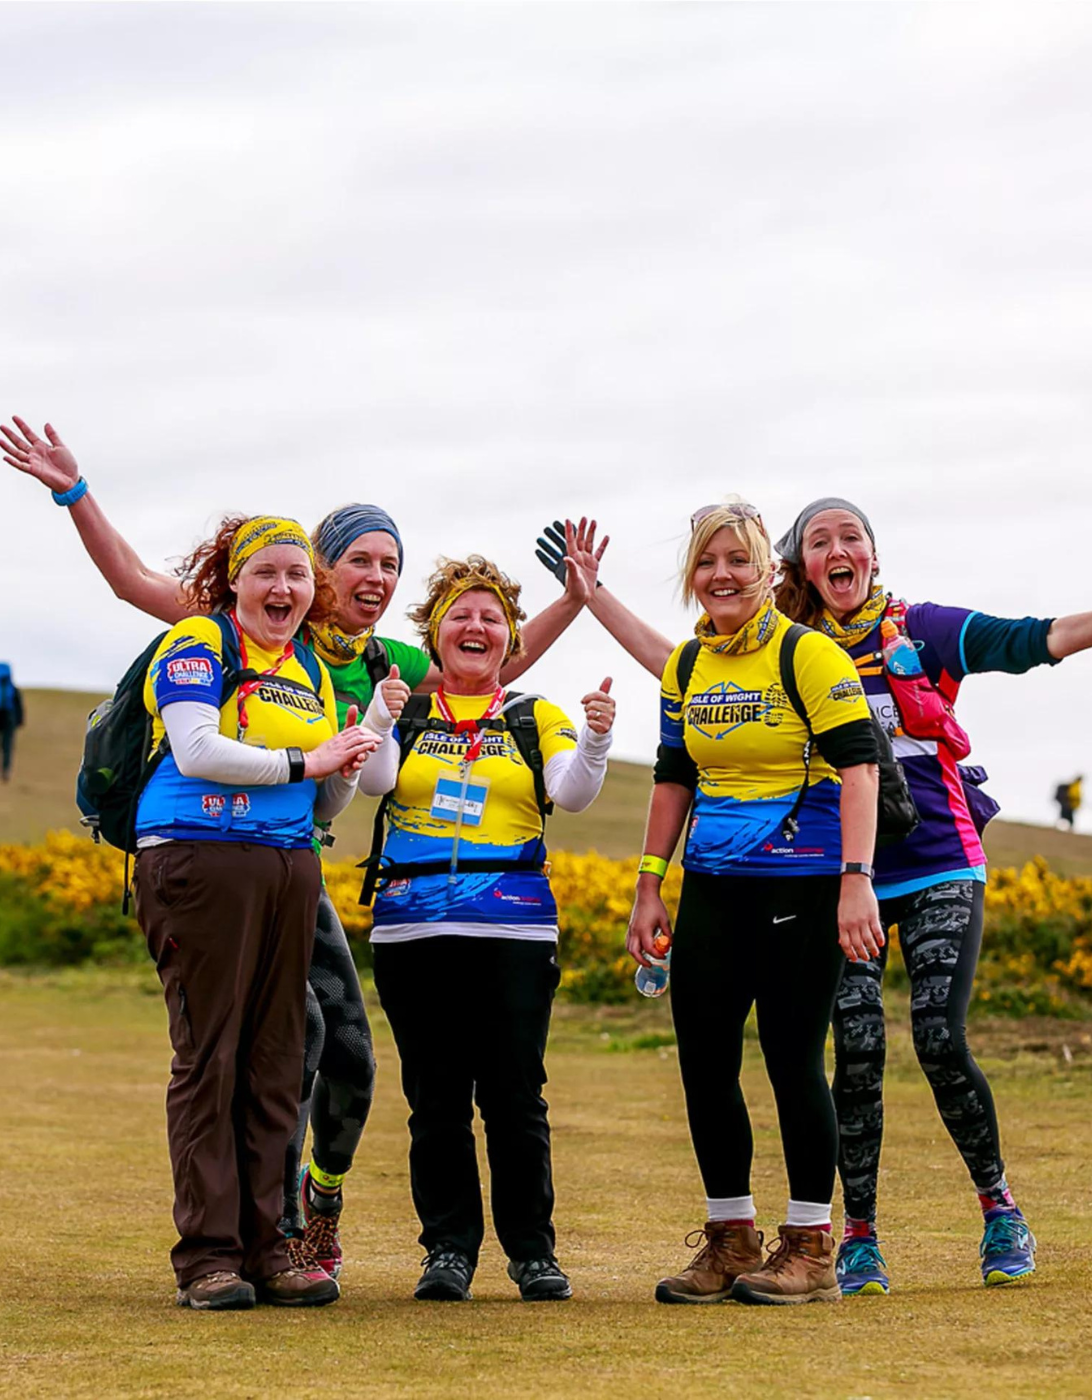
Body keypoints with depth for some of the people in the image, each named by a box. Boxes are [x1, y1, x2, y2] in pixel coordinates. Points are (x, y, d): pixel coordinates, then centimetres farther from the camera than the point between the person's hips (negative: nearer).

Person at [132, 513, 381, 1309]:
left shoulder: (312, 673, 20)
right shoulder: (197, 646, 0)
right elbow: (197, 752, -14)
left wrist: (346, 771, 1)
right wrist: (305, 762, -9)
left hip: (289, 870, 7)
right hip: (199, 862, -7)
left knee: (275, 1063, 5)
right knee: (209, 1057, -7)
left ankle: (263, 1246, 10)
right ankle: (206, 1254, -6)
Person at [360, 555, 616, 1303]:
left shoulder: (534, 718, 12)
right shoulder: (405, 711, 12)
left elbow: (571, 793, -5)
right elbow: (372, 781, -5)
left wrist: (596, 742, -24)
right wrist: (381, 718, -22)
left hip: (516, 930, 0)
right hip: (414, 929, 1)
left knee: (515, 1096, -2)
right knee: (436, 1099, 3)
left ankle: (533, 1250, 8)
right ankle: (449, 1248, 10)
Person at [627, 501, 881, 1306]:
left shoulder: (810, 656, -8)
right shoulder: (686, 668, 11)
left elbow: (858, 766, -14)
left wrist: (856, 882, -22)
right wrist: (650, 886, 14)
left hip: (800, 885, -6)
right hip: (713, 886, 6)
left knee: (792, 1059, -4)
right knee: (703, 1059, 6)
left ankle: (810, 1249, 8)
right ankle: (730, 1240, 19)